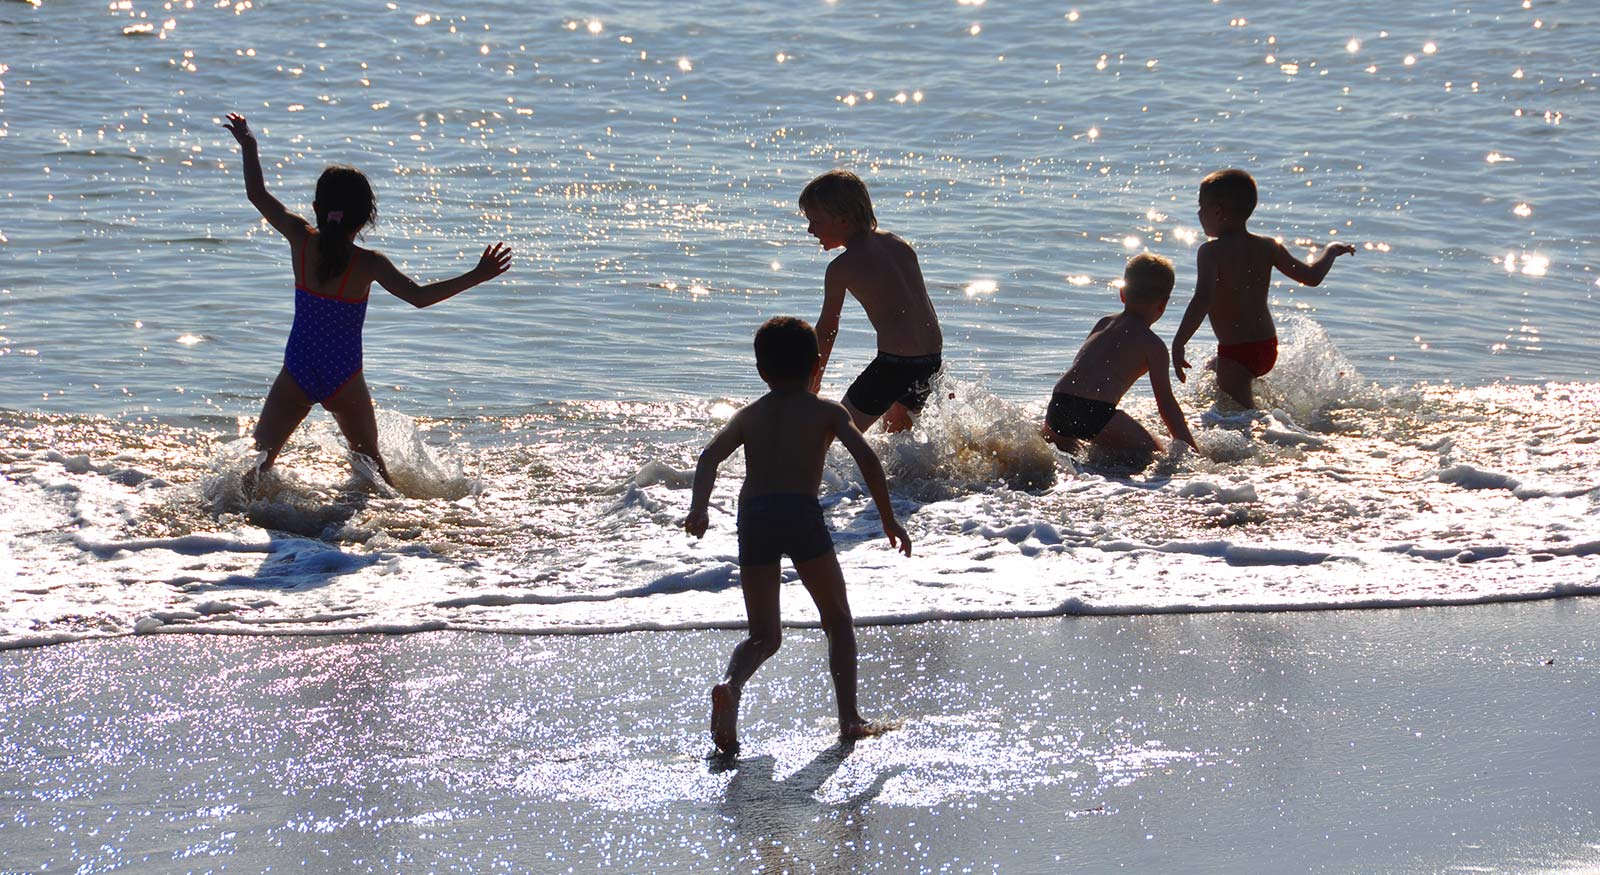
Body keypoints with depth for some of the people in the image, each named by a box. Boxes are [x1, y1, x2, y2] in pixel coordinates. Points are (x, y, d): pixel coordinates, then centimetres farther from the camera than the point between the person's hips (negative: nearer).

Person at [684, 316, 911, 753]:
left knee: (763, 635, 11)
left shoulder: (749, 415, 22)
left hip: (753, 517, 3)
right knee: (839, 622, 15)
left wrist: (698, 508, -8)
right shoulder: (826, 411, 14)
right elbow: (866, 458, 1)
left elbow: (710, 456, 4)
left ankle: (730, 685, -20)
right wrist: (889, 521, 6)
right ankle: (849, 718, 7)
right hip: (800, 512, -3)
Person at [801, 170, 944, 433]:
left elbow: (826, 330, 3)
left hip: (894, 363, -8)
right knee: (895, 431, 31)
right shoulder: (898, 244, 13)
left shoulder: (841, 267, -7)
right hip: (933, 360, 8)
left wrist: (811, 384, 16)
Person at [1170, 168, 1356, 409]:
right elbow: (1312, 276, 8)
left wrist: (1178, 344, -29)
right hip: (1268, 346, 8)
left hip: (1236, 352, -8)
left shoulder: (1211, 251, -14)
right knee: (1212, 370, 33)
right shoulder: (1267, 247, 4)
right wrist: (1331, 251, 28)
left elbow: (1202, 301, -28)